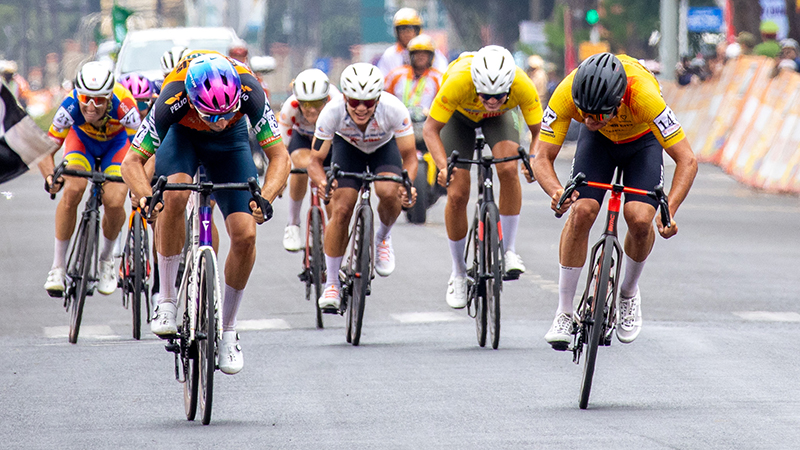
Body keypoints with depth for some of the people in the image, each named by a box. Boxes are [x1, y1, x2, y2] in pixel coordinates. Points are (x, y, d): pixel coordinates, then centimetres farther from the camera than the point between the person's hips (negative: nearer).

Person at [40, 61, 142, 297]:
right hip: (81, 139, 1)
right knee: (72, 190, -26)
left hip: (117, 142, -1)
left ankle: (107, 257, 11)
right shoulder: (71, 106, -36)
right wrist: (50, 176, -49)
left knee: (114, 202, -22)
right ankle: (57, 267, -13)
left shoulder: (123, 106, -39)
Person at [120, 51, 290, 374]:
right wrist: (145, 197, -52)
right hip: (182, 134, -1)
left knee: (245, 236, -13)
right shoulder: (173, 101, -39)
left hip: (230, 142, 1)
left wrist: (265, 199, -48)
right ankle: (167, 300, -18)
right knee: (174, 196, -34)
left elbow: (279, 156, -30)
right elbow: (132, 161, -32)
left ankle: (227, 329, 8)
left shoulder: (249, 92, -37)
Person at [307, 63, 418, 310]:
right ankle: (332, 283, -1)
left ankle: (383, 238, 4)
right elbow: (315, 162, -28)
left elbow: (409, 156, -27)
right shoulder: (333, 111, -36)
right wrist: (322, 183, -50)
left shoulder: (394, 109, -37)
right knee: (341, 210, -16)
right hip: (348, 147, 0)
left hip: (384, 147, 0)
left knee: (389, 192, -30)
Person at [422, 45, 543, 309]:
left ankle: (509, 250, -15)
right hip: (459, 115, -1)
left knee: (509, 169, -29)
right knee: (457, 195, -8)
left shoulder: (523, 87, -38)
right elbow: (431, 129, -30)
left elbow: (538, 130, -23)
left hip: (498, 119, 1)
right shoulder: (457, 82, -42)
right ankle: (459, 273, 12)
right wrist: (443, 166, -44)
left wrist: (534, 158, -42)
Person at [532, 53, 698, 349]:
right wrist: (556, 191, -50)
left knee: (640, 220, -21)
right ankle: (564, 313, -5)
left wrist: (670, 211, -51)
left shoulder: (643, 95, -43)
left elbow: (686, 160, -37)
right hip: (599, 141, 1)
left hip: (642, 141, -1)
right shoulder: (566, 94, -37)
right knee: (581, 212, -18)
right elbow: (542, 158, -28)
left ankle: (629, 294, 10)